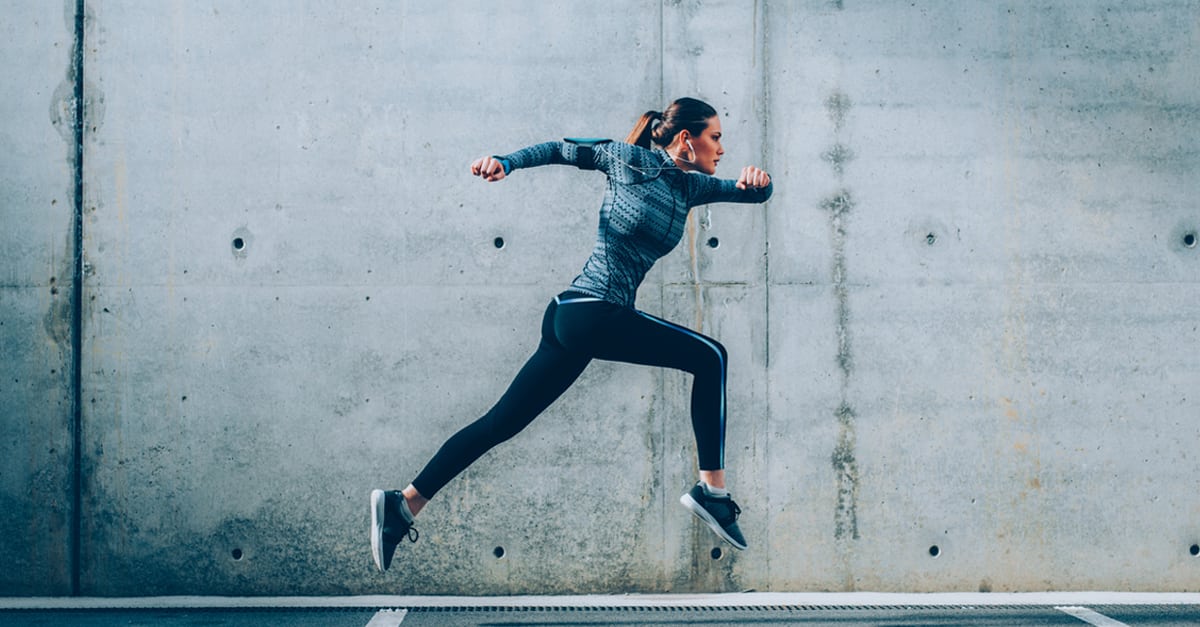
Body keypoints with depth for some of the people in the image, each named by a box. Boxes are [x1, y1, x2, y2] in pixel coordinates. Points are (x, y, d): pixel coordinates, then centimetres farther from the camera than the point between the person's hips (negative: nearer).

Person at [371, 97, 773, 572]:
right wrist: (506, 163, -5)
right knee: (709, 358, -6)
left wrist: (756, 180, -5)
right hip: (592, 312, -8)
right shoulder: (628, 159, -2)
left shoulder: (691, 187, 16)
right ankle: (712, 490, -4)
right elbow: (563, 150, 7)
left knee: (500, 424, 6)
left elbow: (754, 193, 17)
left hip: (570, 319, 8)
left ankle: (403, 504, 6)